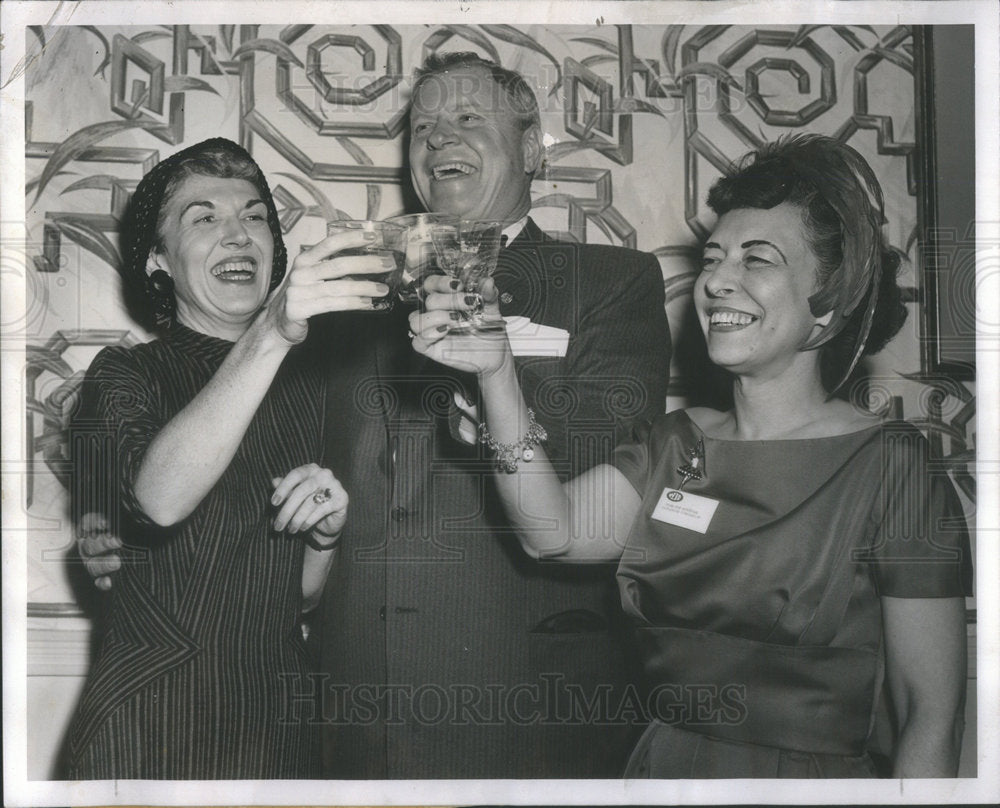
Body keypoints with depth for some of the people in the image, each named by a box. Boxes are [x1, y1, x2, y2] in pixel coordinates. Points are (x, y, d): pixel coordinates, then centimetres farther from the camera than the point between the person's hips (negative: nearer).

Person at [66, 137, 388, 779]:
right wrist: (268, 337, -35)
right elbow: (159, 498, -28)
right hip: (152, 721, -4)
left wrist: (326, 531, -10)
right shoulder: (127, 374, -5)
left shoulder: (305, 379, 8)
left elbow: (303, 593, 12)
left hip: (277, 718, 5)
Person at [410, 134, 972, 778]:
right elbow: (558, 533, -9)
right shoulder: (676, 446, 7)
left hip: (808, 776, -4)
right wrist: (497, 372, -17)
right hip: (659, 768, 4)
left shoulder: (890, 466, -10)